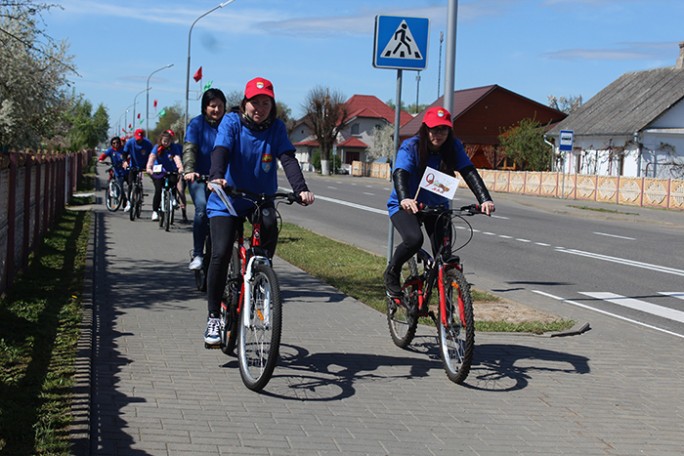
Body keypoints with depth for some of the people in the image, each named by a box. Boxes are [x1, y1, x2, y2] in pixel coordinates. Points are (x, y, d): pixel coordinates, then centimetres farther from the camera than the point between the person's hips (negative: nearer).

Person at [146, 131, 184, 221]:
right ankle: (155, 211, -5)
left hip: (171, 172, 1)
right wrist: (149, 168, -45)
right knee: (158, 190, -15)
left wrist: (180, 168, -46)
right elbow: (152, 157, -26)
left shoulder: (173, 148, -9)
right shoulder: (157, 147, -10)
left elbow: (177, 158, -26)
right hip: (159, 172, -1)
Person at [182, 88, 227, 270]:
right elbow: (189, 149, -10)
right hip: (200, 177, -2)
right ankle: (197, 254, -17)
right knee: (202, 209, -24)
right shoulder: (196, 124, 1)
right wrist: (189, 170, -28)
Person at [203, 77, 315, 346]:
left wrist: (301, 189, -32)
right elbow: (221, 151, -23)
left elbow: (288, 159, -14)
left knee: (270, 226, -31)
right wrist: (217, 176, -44)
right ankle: (213, 316, -2)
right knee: (220, 253, -18)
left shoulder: (276, 128, -2)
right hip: (226, 202, -1)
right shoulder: (231, 122, -7)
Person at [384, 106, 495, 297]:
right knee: (414, 239, -32)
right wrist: (404, 199, -54)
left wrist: (485, 199, -37)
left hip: (437, 206, 4)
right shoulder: (410, 147, -20)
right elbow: (400, 174, -33)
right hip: (405, 206, -3)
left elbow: (469, 173, -21)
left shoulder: (453, 147, -11)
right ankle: (392, 273, -3)